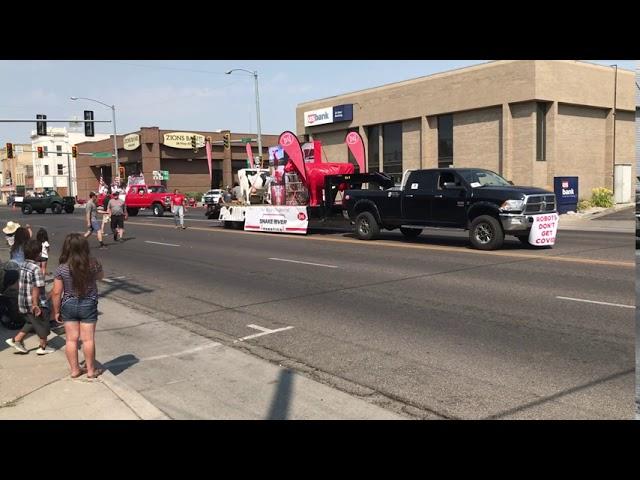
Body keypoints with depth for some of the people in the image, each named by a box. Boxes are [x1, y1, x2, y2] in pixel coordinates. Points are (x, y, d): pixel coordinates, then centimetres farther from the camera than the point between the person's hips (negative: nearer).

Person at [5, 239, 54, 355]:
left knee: (31, 323, 26)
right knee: (43, 324, 10)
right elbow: (36, 288, -24)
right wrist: (35, 305, -22)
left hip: (22, 303, 8)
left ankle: (16, 340, 22)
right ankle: (43, 347, 20)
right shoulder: (36, 268, -21)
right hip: (31, 304, -8)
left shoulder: (23, 266, 5)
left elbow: (20, 284, 13)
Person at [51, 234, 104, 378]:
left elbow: (56, 293, -9)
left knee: (71, 339, 12)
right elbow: (100, 276, 9)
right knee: (88, 339, 8)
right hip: (88, 305, 0)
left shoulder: (61, 269, -14)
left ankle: (74, 370, 21)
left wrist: (56, 311, 2)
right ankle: (91, 370, 18)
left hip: (68, 306, 0)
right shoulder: (93, 264, -14)